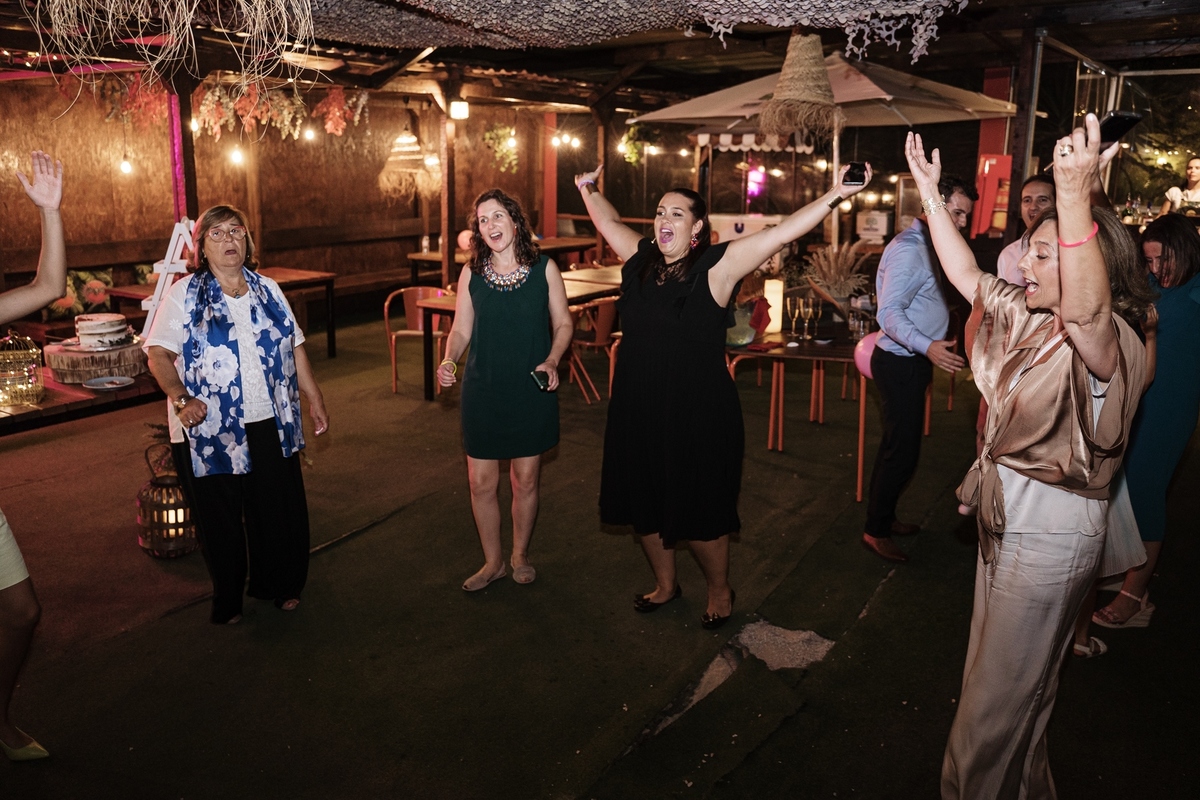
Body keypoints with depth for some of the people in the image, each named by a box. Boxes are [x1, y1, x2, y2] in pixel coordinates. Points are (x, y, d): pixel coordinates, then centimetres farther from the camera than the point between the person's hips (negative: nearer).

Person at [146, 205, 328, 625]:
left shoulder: (267, 289, 9)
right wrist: (180, 397, -25)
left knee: (280, 508, 10)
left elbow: (294, 346, 14)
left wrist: (314, 397, 11)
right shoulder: (184, 295, -3)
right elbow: (158, 354, -9)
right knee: (219, 518, 8)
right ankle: (227, 600, 26)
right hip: (210, 430, -3)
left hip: (271, 424, 3)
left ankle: (279, 584, 31)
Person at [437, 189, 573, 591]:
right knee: (481, 483, 6)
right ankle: (493, 561, 28)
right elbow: (461, 331, 5)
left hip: (531, 393, -1)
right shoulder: (471, 273, 1)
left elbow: (563, 324, 2)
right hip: (482, 392, 1)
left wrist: (551, 362, -15)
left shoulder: (544, 269, -4)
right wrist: (448, 360, -15)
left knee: (525, 481, 11)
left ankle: (520, 555, 35)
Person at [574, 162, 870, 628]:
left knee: (700, 512, 7)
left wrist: (835, 196, -25)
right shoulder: (640, 258, 4)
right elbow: (608, 220, 23)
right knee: (645, 505, 17)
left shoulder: (717, 266, -11)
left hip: (698, 414, -5)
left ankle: (720, 591, 34)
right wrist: (589, 189, 28)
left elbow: (782, 233, -18)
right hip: (637, 410, 6)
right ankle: (665, 584, 42)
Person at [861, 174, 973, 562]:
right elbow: (889, 313, -27)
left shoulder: (924, 246, 12)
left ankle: (885, 516, 31)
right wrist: (927, 347, -38)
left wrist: (943, 336, 26)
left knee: (898, 446, 18)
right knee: (901, 450, -5)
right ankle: (875, 531, 8)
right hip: (900, 365, -10)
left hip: (912, 361, 10)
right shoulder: (908, 249, -20)